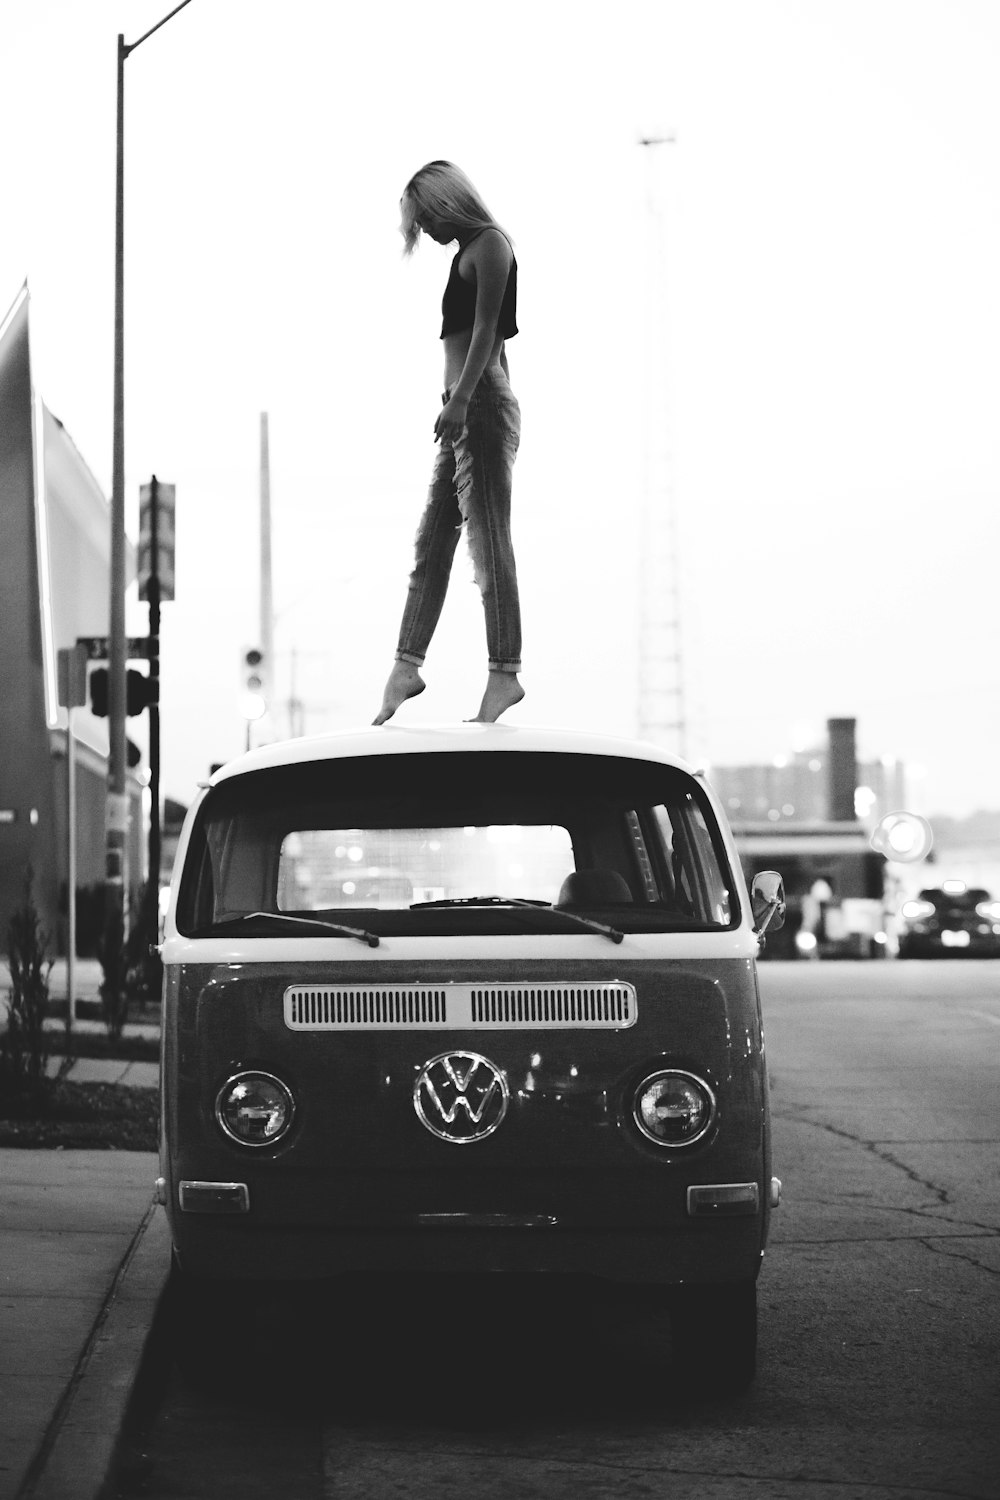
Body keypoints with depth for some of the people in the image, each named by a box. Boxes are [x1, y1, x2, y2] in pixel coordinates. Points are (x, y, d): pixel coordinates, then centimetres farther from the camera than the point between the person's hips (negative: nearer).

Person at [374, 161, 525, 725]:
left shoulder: (489, 244, -4)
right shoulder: (470, 252, 22)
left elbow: (486, 329, -15)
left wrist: (461, 398, -23)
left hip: (483, 403, -10)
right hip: (465, 409, 10)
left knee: (489, 538, -11)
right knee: (432, 540, 8)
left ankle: (505, 671, -11)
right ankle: (408, 664, 9)